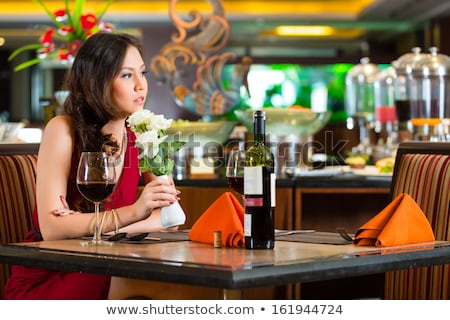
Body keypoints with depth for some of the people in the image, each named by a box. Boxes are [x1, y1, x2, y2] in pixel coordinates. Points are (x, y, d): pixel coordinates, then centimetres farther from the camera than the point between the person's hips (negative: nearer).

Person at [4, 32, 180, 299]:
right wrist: (133, 213, -33)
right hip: (44, 282, -5)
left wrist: (86, 223, -21)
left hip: (102, 274, 5)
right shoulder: (63, 130, -10)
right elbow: (51, 229, -20)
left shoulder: (139, 139, 3)